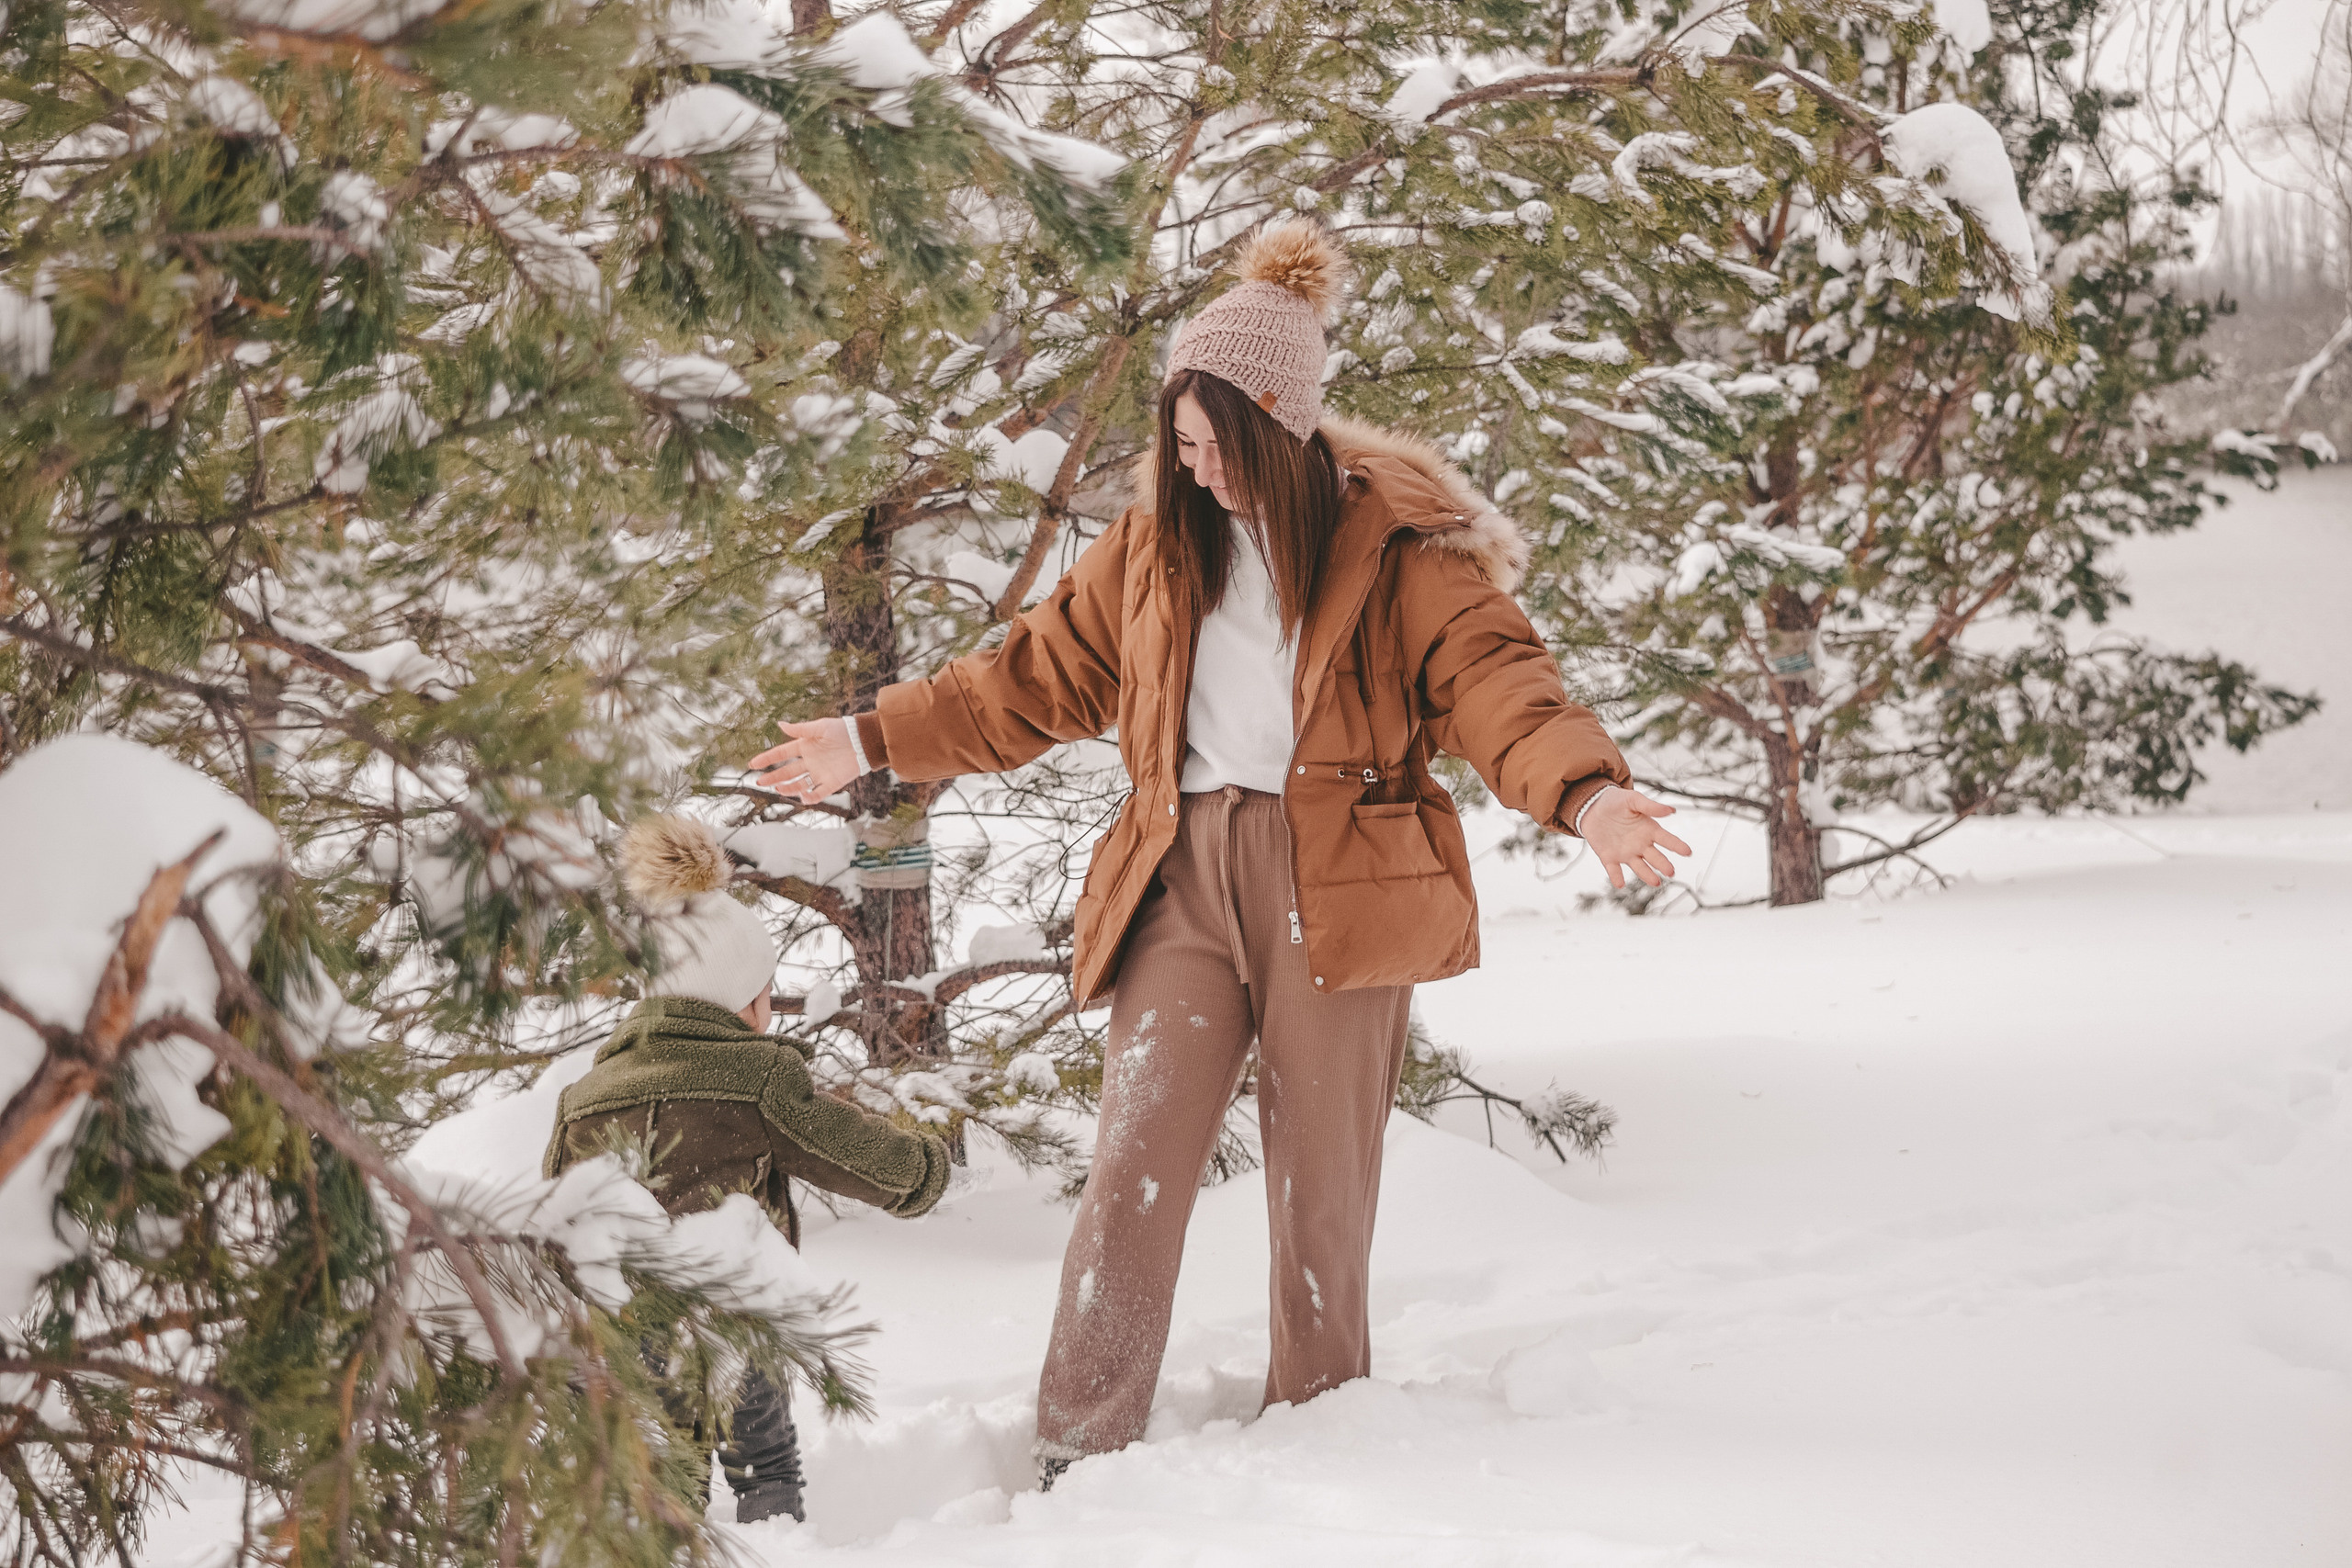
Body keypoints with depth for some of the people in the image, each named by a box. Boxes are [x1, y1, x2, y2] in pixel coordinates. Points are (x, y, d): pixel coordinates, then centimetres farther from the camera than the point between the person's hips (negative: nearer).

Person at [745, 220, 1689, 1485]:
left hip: (1333, 884, -3)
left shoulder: (1394, 542, -2)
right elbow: (1040, 675, 20)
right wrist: (875, 740, 20)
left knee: (1322, 1180, 4)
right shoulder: (1157, 539, 11)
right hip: (1185, 873, 3)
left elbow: (1492, 678, -12)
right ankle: (1080, 1455, -2)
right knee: (1133, 1165, -7)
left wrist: (1583, 791, -32)